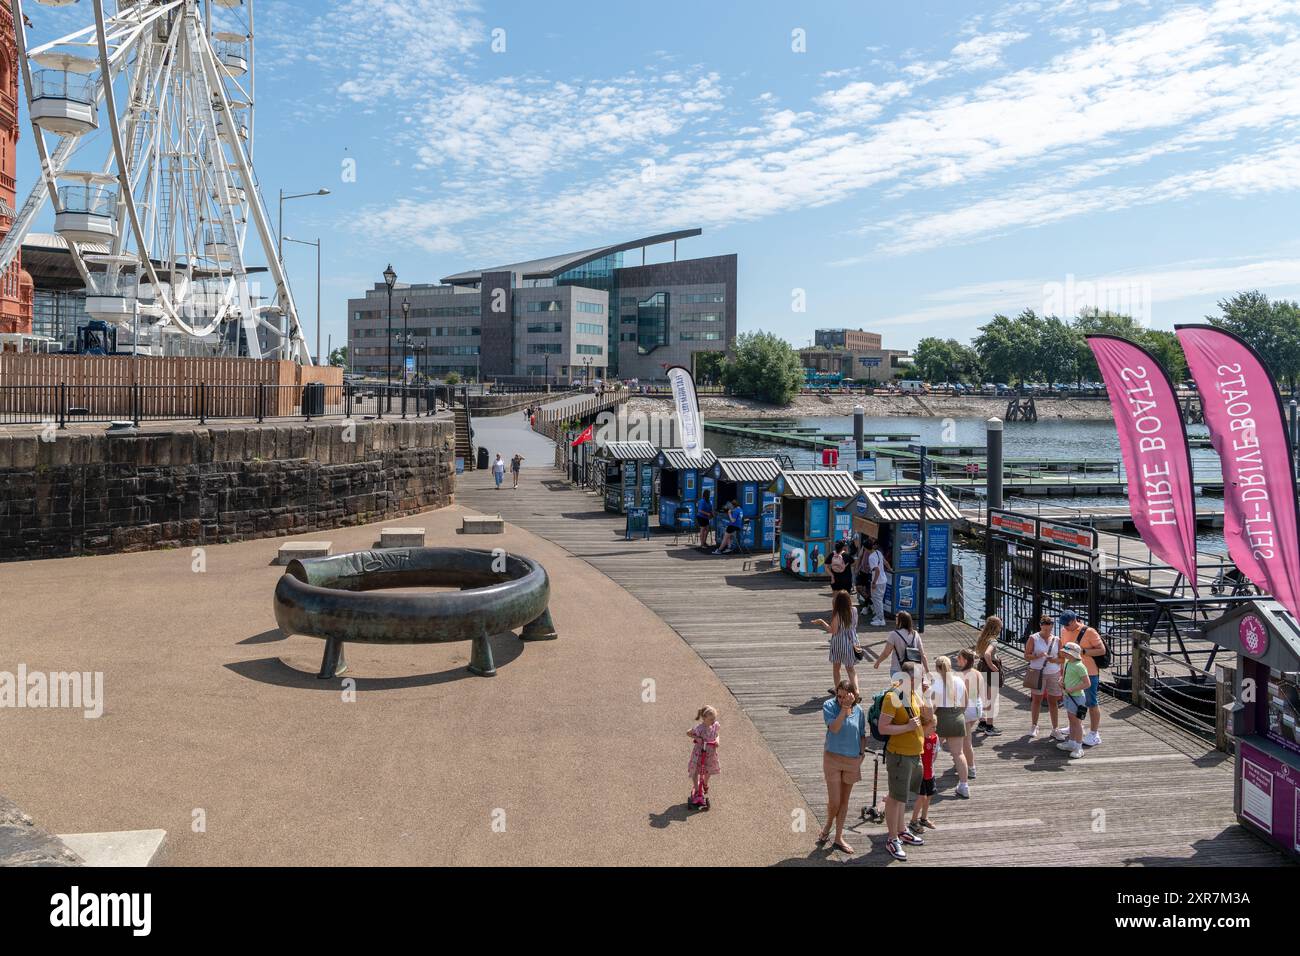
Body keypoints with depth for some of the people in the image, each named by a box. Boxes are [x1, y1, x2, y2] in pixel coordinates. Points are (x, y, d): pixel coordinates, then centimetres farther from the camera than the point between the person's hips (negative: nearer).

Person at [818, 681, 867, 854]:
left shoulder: (858, 710, -1)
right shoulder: (829, 706, -11)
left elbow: (862, 735, 11)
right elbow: (834, 728, -25)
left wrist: (862, 753, -1)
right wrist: (844, 708, -28)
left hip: (852, 760, 3)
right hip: (833, 758, -3)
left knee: (844, 801, 12)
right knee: (834, 801, -5)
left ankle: (838, 838, 24)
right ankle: (827, 826, 27)